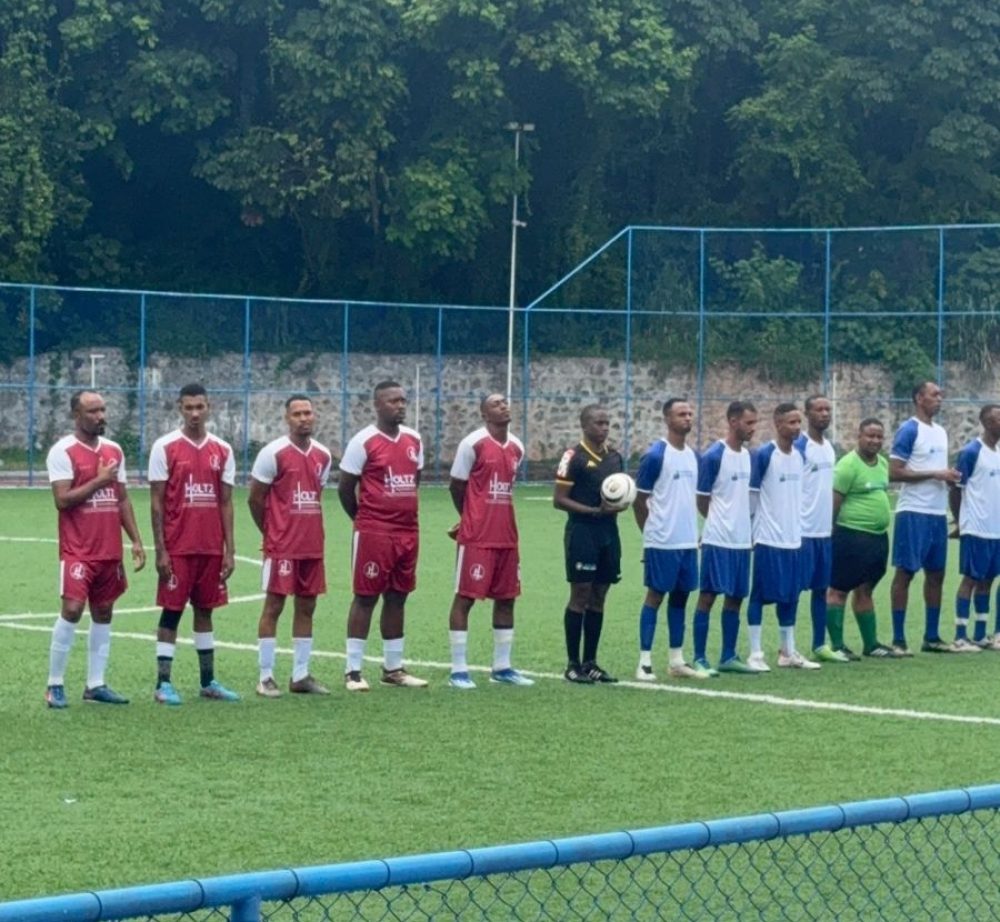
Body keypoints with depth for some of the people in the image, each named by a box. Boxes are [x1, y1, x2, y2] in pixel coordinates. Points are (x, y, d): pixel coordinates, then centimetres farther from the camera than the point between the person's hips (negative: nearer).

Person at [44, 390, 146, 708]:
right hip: (77, 551, -7)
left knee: (103, 612, 8)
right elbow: (62, 500, -16)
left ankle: (96, 684, 14)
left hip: (110, 551, 7)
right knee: (72, 609, -12)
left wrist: (136, 540, 9)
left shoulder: (114, 451, 12)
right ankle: (54, 684, -3)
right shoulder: (63, 451, -9)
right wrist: (98, 481, -16)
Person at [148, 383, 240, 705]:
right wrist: (160, 551, -10)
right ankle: (163, 684, 3)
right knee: (172, 610, -1)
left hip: (211, 548, 4)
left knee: (205, 610, 11)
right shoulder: (165, 447, -4)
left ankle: (208, 681, 17)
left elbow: (225, 503, 8)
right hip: (177, 547, -4)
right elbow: (156, 502, -5)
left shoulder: (222, 450, 7)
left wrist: (229, 550, 3)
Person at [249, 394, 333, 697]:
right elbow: (255, 499, -4)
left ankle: (301, 676, 15)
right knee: (274, 606, -3)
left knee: (306, 607, 8)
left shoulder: (323, 455, 9)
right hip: (281, 546, -6)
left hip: (312, 545, 6)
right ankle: (266, 677, 2)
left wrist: (310, 530, 14)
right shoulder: (273, 453, -9)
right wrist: (272, 532, 4)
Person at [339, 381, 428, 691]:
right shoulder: (364, 441, -9)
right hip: (373, 534, -6)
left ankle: (393, 668, 18)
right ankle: (353, 671, 1)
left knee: (397, 598, 11)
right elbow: (345, 488, -4)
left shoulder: (413, 439, 10)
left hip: (407, 532, 6)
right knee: (366, 597, -3)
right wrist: (364, 518, 4)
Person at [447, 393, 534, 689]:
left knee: (506, 598, 9)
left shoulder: (516, 447, 10)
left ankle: (502, 667, 18)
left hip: (507, 536, 7)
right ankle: (458, 669, 0)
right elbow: (456, 486, -2)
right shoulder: (473, 443, -9)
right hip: (476, 537, -7)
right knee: (465, 597, -3)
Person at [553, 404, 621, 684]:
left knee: (599, 597, 9)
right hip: (582, 532, -7)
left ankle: (590, 662, 15)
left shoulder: (615, 457, 12)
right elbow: (559, 500, -11)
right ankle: (573, 664, 1)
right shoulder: (574, 457, -8)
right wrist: (594, 511, -20)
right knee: (580, 595, -4)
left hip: (609, 532, 7)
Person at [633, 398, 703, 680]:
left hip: (688, 541, 7)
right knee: (655, 595, -3)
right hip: (662, 542, -7)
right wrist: (652, 533, 0)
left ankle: (677, 660, 16)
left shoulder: (693, 456, 11)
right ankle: (645, 661, 1)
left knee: (680, 596, 10)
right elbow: (639, 500, -6)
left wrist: (695, 531, 13)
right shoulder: (655, 455, -10)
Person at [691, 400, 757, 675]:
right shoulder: (713, 455, -11)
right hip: (718, 540, -7)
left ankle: (728, 657, 18)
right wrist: (720, 521, 5)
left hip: (741, 540, 7)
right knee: (708, 596, -3)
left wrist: (740, 521, 8)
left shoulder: (747, 455, 10)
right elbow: (701, 500, -6)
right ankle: (699, 658, 2)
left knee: (735, 597, 10)